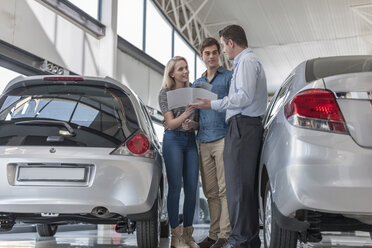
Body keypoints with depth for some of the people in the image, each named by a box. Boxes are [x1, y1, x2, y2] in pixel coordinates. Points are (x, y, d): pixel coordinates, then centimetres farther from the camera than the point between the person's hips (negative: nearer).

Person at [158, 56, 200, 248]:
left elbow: (198, 122, 13)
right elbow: (171, 123, -9)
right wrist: (186, 113, -25)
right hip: (173, 140, -4)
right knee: (175, 188, -4)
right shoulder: (165, 93, -2)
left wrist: (193, 124, -10)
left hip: (191, 140, 5)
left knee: (192, 189, 2)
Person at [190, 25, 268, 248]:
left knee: (238, 184, -11)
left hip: (243, 125, -11)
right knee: (247, 184, 11)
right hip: (250, 125, 11)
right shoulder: (249, 61, 26)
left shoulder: (247, 61, -6)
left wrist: (213, 104, -12)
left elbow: (245, 96, -18)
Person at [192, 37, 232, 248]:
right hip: (203, 141, 6)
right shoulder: (197, 83, 23)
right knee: (210, 191, 7)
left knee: (224, 189, -7)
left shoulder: (229, 77, 5)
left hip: (223, 138, -6)